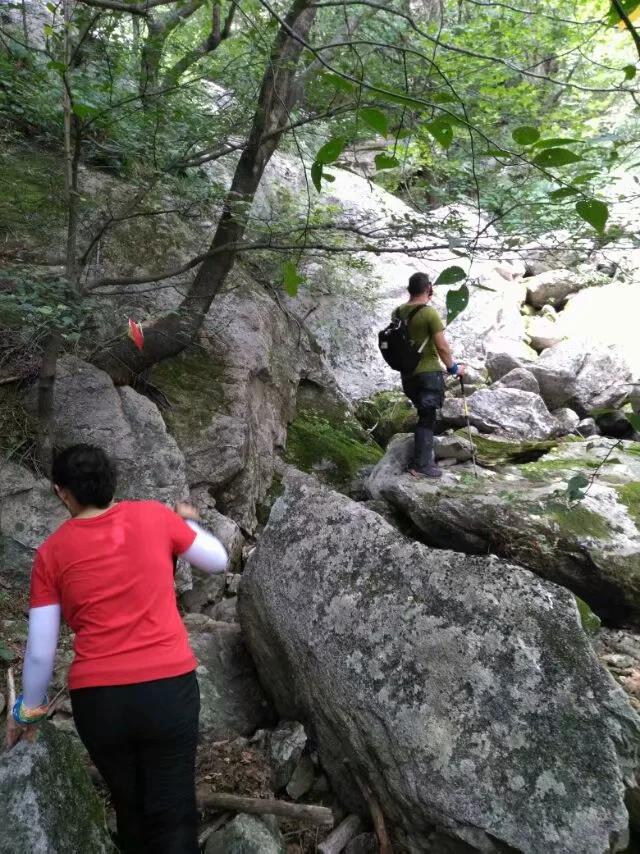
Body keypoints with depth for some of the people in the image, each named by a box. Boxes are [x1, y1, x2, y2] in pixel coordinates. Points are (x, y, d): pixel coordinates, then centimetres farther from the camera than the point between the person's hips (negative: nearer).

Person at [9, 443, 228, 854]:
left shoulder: (52, 553, 0)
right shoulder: (154, 516, -1)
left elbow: (40, 651, 3)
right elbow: (219, 561, 12)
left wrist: (30, 708, 20)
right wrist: (188, 521, 29)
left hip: (96, 699, 1)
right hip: (169, 689, -1)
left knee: (129, 806, 25)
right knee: (173, 812, 12)